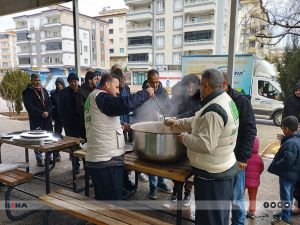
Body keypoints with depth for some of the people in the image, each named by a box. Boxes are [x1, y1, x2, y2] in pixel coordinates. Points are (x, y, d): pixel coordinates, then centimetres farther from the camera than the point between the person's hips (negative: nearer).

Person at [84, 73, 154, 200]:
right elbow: (125, 104, -27)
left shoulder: (94, 97, 20)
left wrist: (119, 126, 15)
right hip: (107, 160, -10)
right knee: (112, 200, -1)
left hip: (97, 159, 10)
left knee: (103, 199, 20)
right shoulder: (101, 96, -11)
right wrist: (146, 93, -14)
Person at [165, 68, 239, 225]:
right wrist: (176, 123, 12)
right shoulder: (226, 100, 5)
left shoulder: (213, 111, -28)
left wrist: (184, 137, -16)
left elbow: (205, 144, -30)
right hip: (224, 169, 10)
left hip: (212, 175, -10)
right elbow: (198, 121, 14)